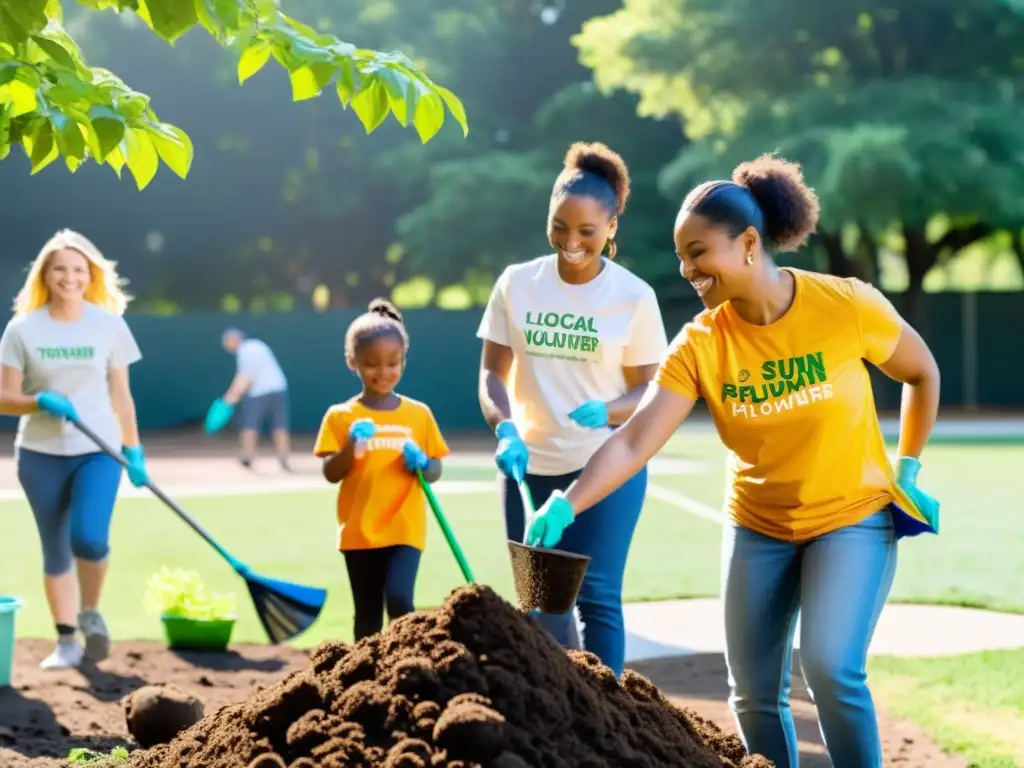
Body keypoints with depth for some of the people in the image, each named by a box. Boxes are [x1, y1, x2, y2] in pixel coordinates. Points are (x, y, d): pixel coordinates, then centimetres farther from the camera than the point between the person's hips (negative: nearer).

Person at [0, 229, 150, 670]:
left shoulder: (109, 325, 0)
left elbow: (120, 395, 6)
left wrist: (134, 451, 5)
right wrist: (41, 401, -21)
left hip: (99, 451, -1)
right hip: (40, 454, 1)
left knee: (89, 537, -21)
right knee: (55, 550, 6)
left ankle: (90, 612, 6)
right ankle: (67, 640, 18)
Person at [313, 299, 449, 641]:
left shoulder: (419, 414, 4)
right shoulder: (341, 416, 0)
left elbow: (435, 472, 8)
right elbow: (331, 474, -5)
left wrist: (422, 463, -14)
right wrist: (350, 446, -23)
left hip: (405, 530, -1)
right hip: (359, 532, 1)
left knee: (399, 600, -19)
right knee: (368, 615, 10)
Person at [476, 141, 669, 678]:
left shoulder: (634, 296, -7)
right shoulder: (517, 283, -1)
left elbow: (650, 392, -3)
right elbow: (492, 373, 3)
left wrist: (606, 411, -24)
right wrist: (504, 428, -17)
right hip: (529, 466, 4)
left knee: (595, 595, -9)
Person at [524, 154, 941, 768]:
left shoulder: (848, 306, -18)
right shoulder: (699, 345, -14)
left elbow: (923, 375, 0)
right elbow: (634, 441, -23)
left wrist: (907, 473, 1)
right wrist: (567, 505, -37)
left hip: (853, 515, -3)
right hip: (758, 525, 3)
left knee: (831, 667, -20)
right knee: (754, 690, 5)